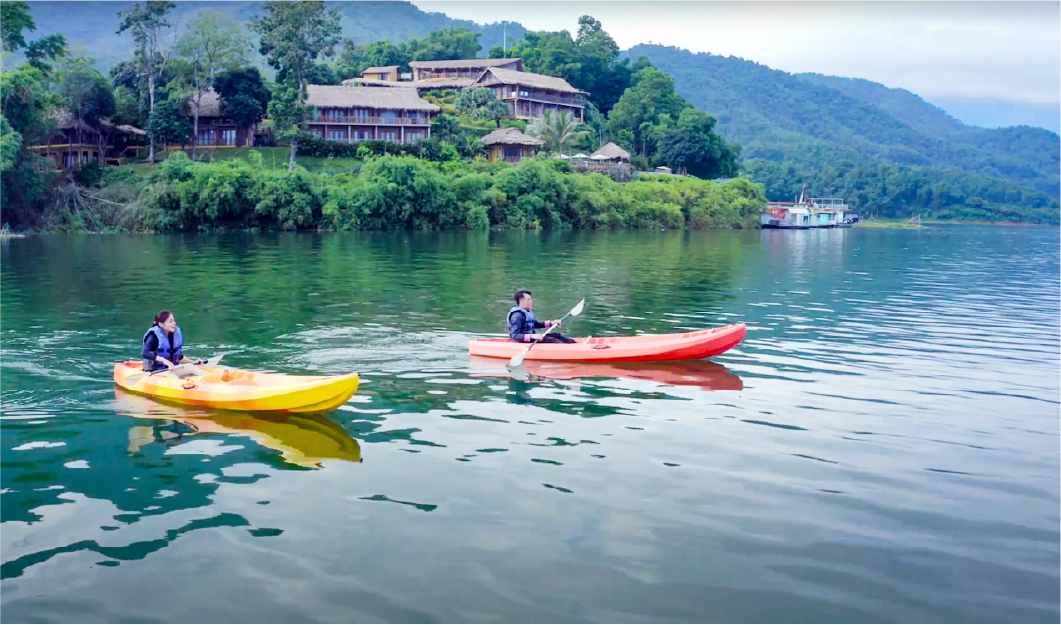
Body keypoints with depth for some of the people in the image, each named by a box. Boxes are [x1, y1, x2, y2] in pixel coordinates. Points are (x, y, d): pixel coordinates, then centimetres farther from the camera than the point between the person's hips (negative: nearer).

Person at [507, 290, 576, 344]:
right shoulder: (518, 315, -22)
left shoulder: (528, 312, 8)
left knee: (556, 335, 5)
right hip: (523, 341, -10)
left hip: (530, 337, 10)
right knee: (550, 340, -20)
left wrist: (551, 323, 12)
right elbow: (515, 335, -29)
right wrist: (532, 337, -39)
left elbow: (536, 324, 24)